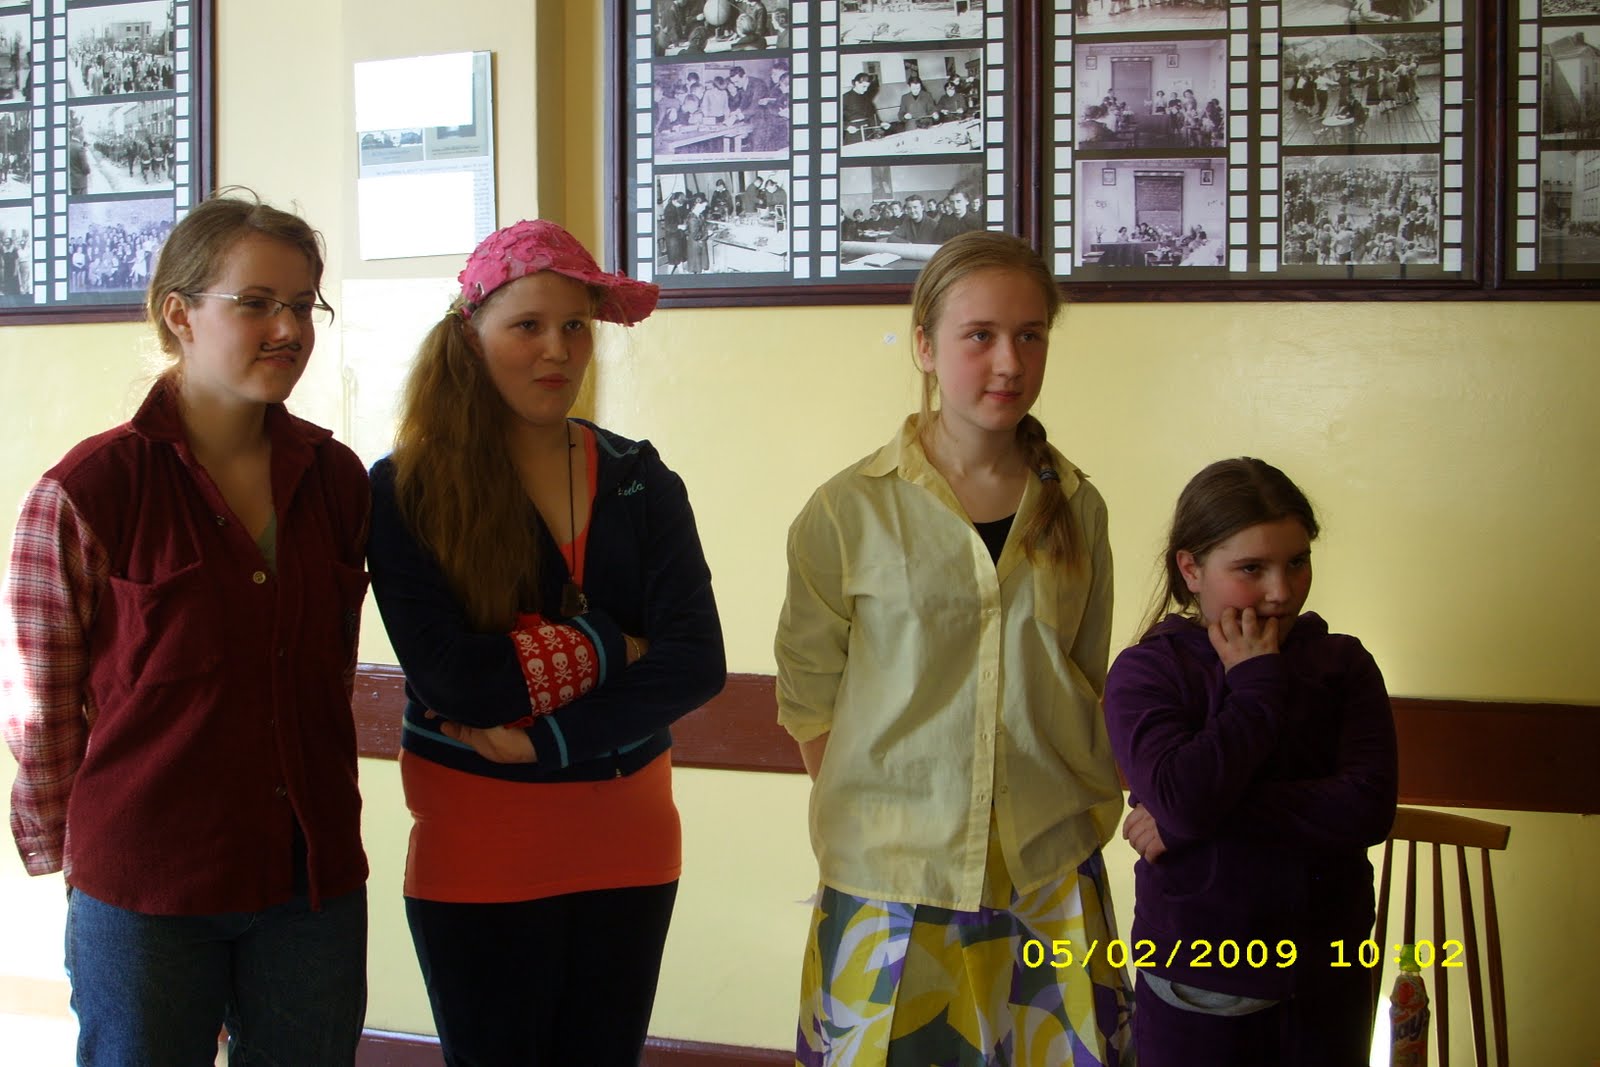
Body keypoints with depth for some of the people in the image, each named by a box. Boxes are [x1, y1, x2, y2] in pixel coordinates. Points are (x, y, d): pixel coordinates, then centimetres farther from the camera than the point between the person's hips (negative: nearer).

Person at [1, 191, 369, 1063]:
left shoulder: (335, 479, 4)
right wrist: (71, 854, 2)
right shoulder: (89, 490, -11)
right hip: (145, 890, -4)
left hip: (313, 878, 4)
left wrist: (318, 815, 14)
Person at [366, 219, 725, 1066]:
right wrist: (611, 649, -12)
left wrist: (546, 740, -17)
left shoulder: (639, 479, 2)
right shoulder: (406, 489, -8)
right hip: (477, 845, -3)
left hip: (625, 837, 3)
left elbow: (695, 663, -10)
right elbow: (452, 679, -19)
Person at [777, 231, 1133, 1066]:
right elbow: (807, 699, 2)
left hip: (1054, 878, 3)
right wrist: (874, 822, -2)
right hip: (893, 884, -2)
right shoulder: (850, 512, -5)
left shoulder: (1076, 509, 5)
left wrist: (1092, 807, 9)